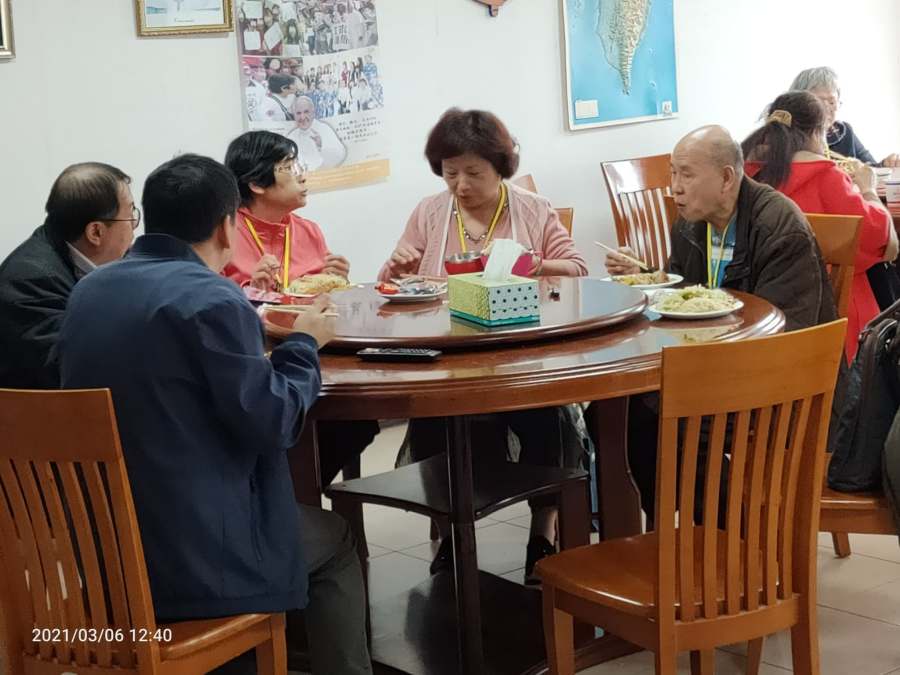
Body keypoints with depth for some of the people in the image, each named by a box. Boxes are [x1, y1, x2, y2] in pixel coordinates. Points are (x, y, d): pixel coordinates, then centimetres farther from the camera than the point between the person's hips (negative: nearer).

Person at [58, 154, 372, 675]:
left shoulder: (89, 291, 6)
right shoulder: (212, 298, -18)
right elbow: (271, 423, -15)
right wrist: (305, 343, 0)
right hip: (196, 556, -8)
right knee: (336, 541, 21)